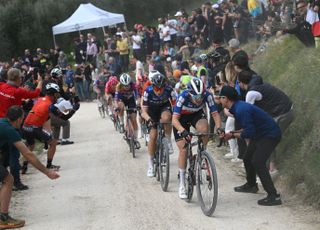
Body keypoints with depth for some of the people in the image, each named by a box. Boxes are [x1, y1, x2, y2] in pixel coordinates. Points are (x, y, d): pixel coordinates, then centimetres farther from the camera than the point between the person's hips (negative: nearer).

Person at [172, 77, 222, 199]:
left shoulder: (207, 95, -29)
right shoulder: (183, 97, -36)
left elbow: (215, 114, -24)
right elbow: (174, 119, -39)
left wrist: (219, 128, -41)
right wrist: (183, 131, -56)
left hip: (197, 114, 2)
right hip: (181, 118, -2)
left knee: (204, 128, -33)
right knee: (183, 149, -8)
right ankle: (182, 185, 4)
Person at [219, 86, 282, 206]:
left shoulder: (242, 110, -26)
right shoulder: (238, 107, 7)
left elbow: (249, 132, -28)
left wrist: (233, 135, -13)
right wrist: (233, 133, 3)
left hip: (270, 135, -11)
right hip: (260, 134, 11)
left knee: (258, 162, -18)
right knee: (247, 158, 19)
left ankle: (274, 196, -20)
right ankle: (251, 185, 41)